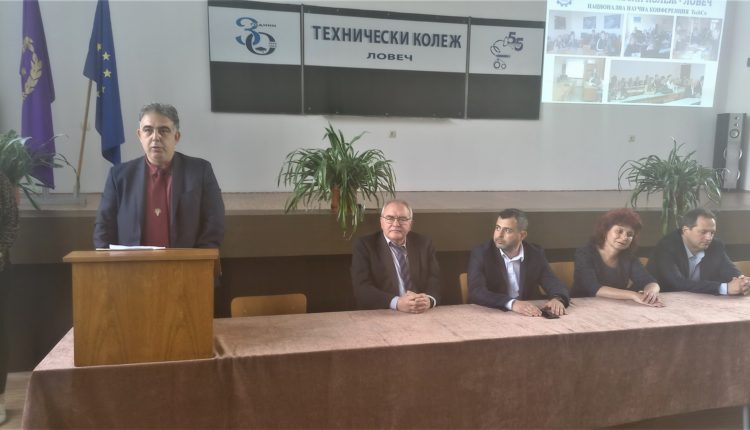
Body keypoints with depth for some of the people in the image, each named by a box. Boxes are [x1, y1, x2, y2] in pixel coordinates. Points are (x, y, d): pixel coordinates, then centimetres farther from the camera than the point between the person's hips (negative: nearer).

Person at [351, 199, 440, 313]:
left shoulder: (424, 244, 10)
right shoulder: (364, 245, 1)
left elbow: (434, 281, 3)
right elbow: (362, 288, -10)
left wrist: (429, 299, -20)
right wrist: (397, 303, -24)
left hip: (423, 315, 4)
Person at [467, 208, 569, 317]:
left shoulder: (535, 254, 1)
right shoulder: (480, 254, -9)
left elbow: (556, 285, -3)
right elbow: (476, 292, -21)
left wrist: (557, 299, -26)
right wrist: (512, 303, -34)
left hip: (528, 317, 3)